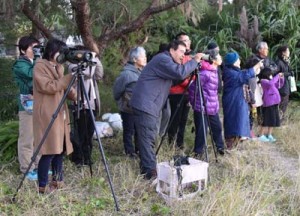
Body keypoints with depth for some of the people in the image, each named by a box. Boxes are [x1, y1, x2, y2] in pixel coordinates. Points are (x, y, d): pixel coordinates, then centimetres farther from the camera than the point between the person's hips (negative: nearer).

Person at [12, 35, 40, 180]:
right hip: (28, 105, -7)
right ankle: (27, 170, 3)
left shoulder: (36, 63, 18)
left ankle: (38, 166, 19)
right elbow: (32, 74, -23)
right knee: (27, 139, -3)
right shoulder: (20, 65, -5)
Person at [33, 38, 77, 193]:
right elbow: (49, 87, -19)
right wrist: (70, 77, -22)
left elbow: (64, 87, 19)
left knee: (60, 148, 9)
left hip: (60, 114, 8)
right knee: (49, 151, -10)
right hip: (47, 115, -8)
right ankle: (42, 186, -2)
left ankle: (57, 181, 20)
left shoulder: (59, 67, 18)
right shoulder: (40, 66, -8)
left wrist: (77, 97, 2)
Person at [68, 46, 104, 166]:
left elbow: (99, 75, 9)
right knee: (80, 134, -4)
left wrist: (96, 59, 5)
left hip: (91, 104, 7)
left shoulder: (87, 66, 19)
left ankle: (87, 159, 18)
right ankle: (78, 160, 3)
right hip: (80, 105, -7)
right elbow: (88, 73, -20)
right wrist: (92, 58, -12)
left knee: (89, 133, 10)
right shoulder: (73, 66, -3)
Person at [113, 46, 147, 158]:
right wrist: (121, 102, 5)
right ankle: (130, 152, 18)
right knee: (129, 130, 6)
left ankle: (138, 150, 30)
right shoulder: (126, 73, -19)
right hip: (128, 108, -6)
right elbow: (117, 90, -8)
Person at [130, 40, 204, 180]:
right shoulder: (163, 59, -13)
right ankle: (150, 171, -10)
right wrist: (195, 61, -13)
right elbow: (180, 73, -25)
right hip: (145, 105, -11)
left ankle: (146, 167, 21)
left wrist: (194, 63, 12)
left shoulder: (167, 61, 21)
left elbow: (177, 76, 24)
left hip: (149, 105, 11)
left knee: (148, 138, 14)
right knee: (148, 138, -10)